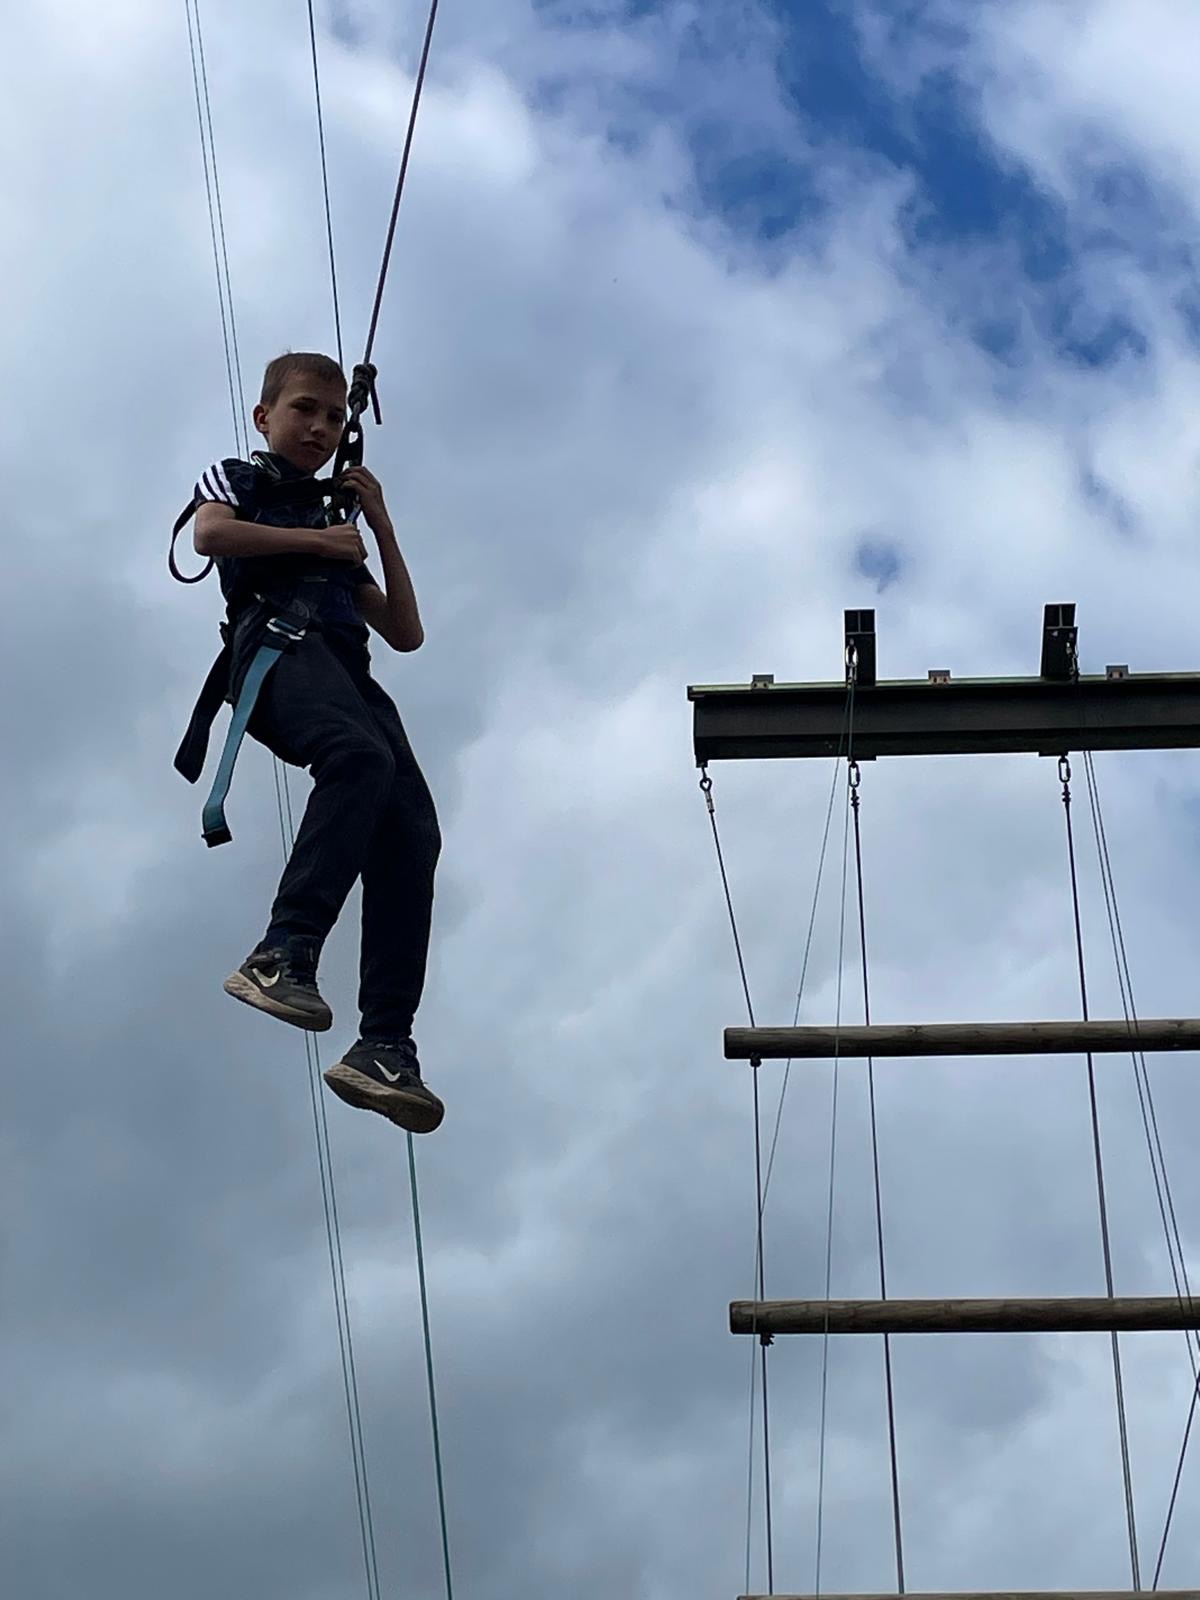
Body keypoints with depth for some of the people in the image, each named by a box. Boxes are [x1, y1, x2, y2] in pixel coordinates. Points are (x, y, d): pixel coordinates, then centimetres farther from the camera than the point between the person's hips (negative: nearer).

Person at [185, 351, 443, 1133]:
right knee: (363, 754, -38)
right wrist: (318, 540, 5)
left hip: (349, 670, 6)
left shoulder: (338, 527, 40)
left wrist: (381, 525, 26)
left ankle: (385, 1046, -27)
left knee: (411, 833, -18)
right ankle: (283, 953, -46)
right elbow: (211, 533, -2)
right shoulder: (239, 479, 24)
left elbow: (407, 633, 31)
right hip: (277, 640, -6)